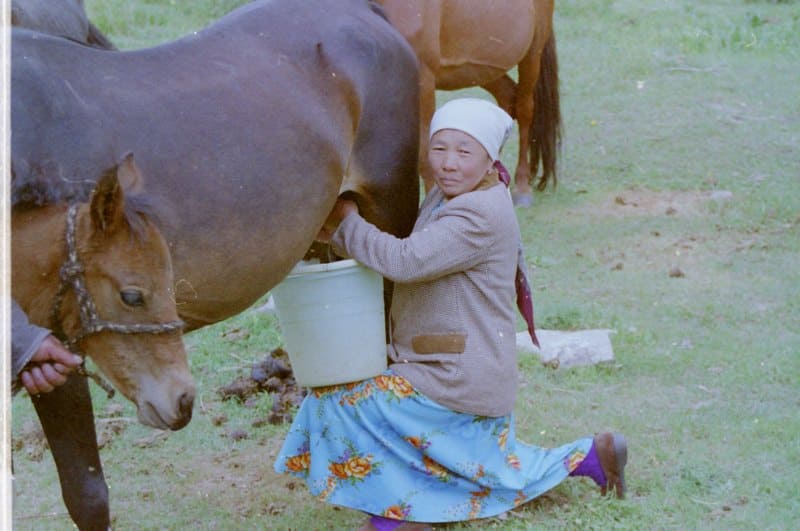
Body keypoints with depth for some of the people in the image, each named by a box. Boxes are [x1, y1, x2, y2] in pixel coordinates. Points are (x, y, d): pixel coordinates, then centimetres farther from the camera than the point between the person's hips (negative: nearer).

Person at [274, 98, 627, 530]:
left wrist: (347, 224, -18)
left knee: (339, 401, -12)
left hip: (456, 379, -10)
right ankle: (586, 457, 28)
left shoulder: (481, 216, -23)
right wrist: (336, 236, -2)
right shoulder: (444, 197, 9)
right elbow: (405, 260, 12)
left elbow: (406, 261, -30)